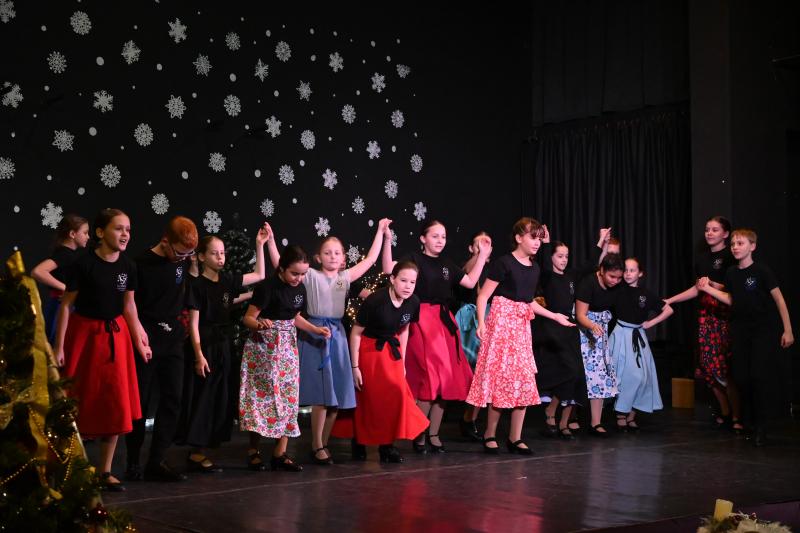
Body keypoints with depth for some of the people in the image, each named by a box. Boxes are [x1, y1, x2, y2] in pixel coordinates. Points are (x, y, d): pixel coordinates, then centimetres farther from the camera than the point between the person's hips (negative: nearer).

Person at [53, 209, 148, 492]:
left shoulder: (128, 266, -1)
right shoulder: (84, 264, -14)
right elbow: (66, 305, -10)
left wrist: (139, 342, 9)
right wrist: (59, 346, -12)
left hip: (115, 335, 4)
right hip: (84, 332, -4)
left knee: (116, 403, 2)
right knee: (76, 401, 3)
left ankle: (105, 470, 13)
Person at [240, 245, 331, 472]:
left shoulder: (300, 289, 5)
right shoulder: (267, 287, -16)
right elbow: (248, 318, -16)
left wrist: (316, 329, 9)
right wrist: (260, 323, -37)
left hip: (288, 348, 6)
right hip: (264, 348, -6)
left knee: (288, 398, 3)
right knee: (264, 396, -5)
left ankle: (280, 453, 8)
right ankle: (253, 450, 7)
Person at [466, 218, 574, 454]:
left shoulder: (534, 268, 12)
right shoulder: (504, 263, -9)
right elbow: (483, 296, -11)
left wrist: (555, 316, 27)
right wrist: (481, 323, -23)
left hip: (522, 327, 7)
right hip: (501, 323, -7)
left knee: (524, 381, 4)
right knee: (502, 378, -7)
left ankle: (515, 437, 13)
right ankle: (490, 434, 8)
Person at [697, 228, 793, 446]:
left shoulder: (761, 271, -13)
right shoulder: (731, 273, 4)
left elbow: (779, 299, -10)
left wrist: (787, 330, -11)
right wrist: (708, 289, 5)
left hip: (764, 329, -5)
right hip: (740, 329, 5)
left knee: (761, 375, -9)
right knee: (741, 376, 4)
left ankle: (761, 426, 1)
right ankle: (749, 420, 18)